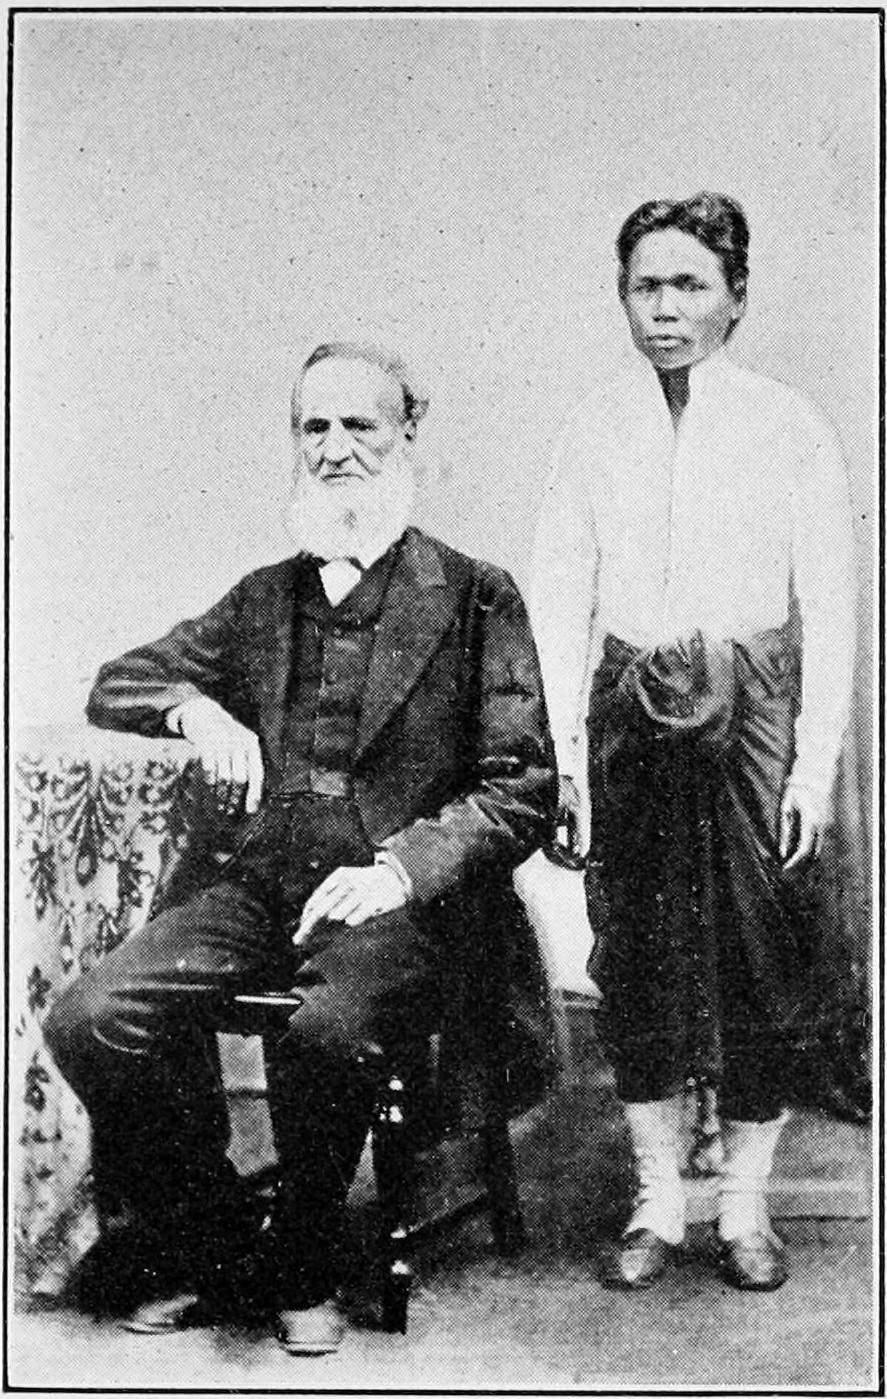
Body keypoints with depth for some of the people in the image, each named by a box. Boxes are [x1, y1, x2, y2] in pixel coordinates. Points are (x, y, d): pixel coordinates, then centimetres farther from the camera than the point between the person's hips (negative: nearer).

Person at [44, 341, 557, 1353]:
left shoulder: (474, 597, 2)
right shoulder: (262, 599, 16)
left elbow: (525, 787, -3)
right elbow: (112, 687, 19)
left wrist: (401, 868, -18)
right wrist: (194, 707, -5)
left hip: (398, 901, -4)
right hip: (259, 886, 5)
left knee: (323, 1035, -36)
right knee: (88, 1021, -19)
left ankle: (307, 1274, -7)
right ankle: (200, 1242, 5)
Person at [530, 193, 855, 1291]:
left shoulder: (788, 428, -1)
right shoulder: (593, 431, 5)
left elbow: (830, 607, -1)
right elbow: (557, 600, 5)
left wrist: (815, 764, -7)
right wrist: (565, 756, -3)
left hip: (753, 703, -2)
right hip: (630, 705, 2)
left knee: (758, 951, 3)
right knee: (635, 953, 6)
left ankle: (744, 1203, 19)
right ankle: (655, 1199, 21)